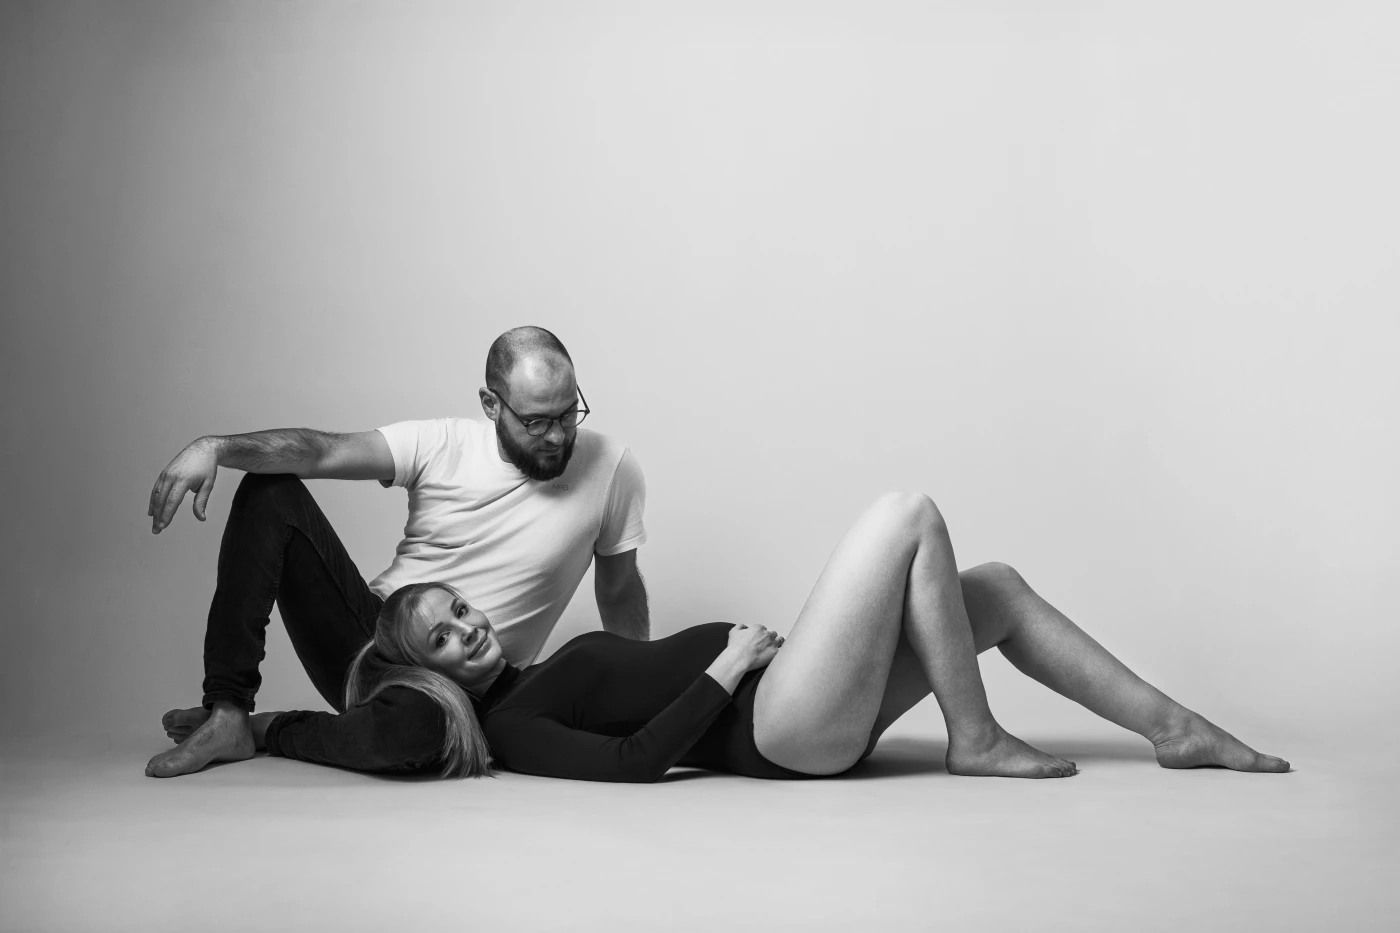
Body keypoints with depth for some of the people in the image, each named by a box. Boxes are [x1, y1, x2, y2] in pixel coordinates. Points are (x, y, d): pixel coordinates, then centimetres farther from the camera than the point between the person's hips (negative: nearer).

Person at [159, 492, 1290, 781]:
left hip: (801, 708, 10)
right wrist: (726, 668, -16)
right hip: (786, 728, -10)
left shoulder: (527, 687, 16)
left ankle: (1175, 729, 11)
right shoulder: (507, 726, -9)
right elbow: (632, 761, -22)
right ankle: (976, 741, -5)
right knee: (912, 511, -11)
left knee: (997, 587, 8)